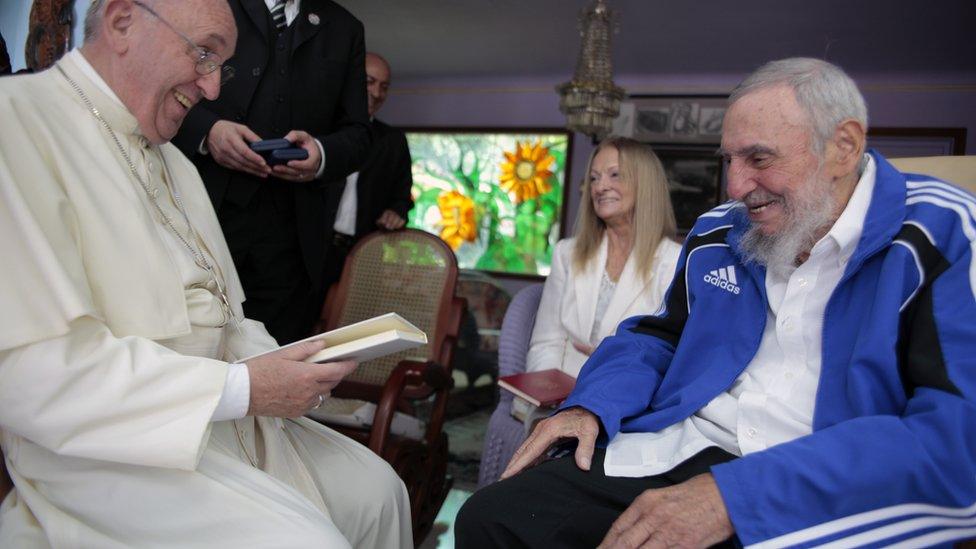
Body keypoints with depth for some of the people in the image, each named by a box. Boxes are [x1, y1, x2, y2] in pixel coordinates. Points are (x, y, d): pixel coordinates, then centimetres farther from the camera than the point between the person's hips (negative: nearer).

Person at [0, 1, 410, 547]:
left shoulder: (177, 165, 17)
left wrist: (274, 365, -3)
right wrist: (239, 389, -22)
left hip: (216, 413, 9)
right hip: (102, 446, -8)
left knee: (377, 491, 2)